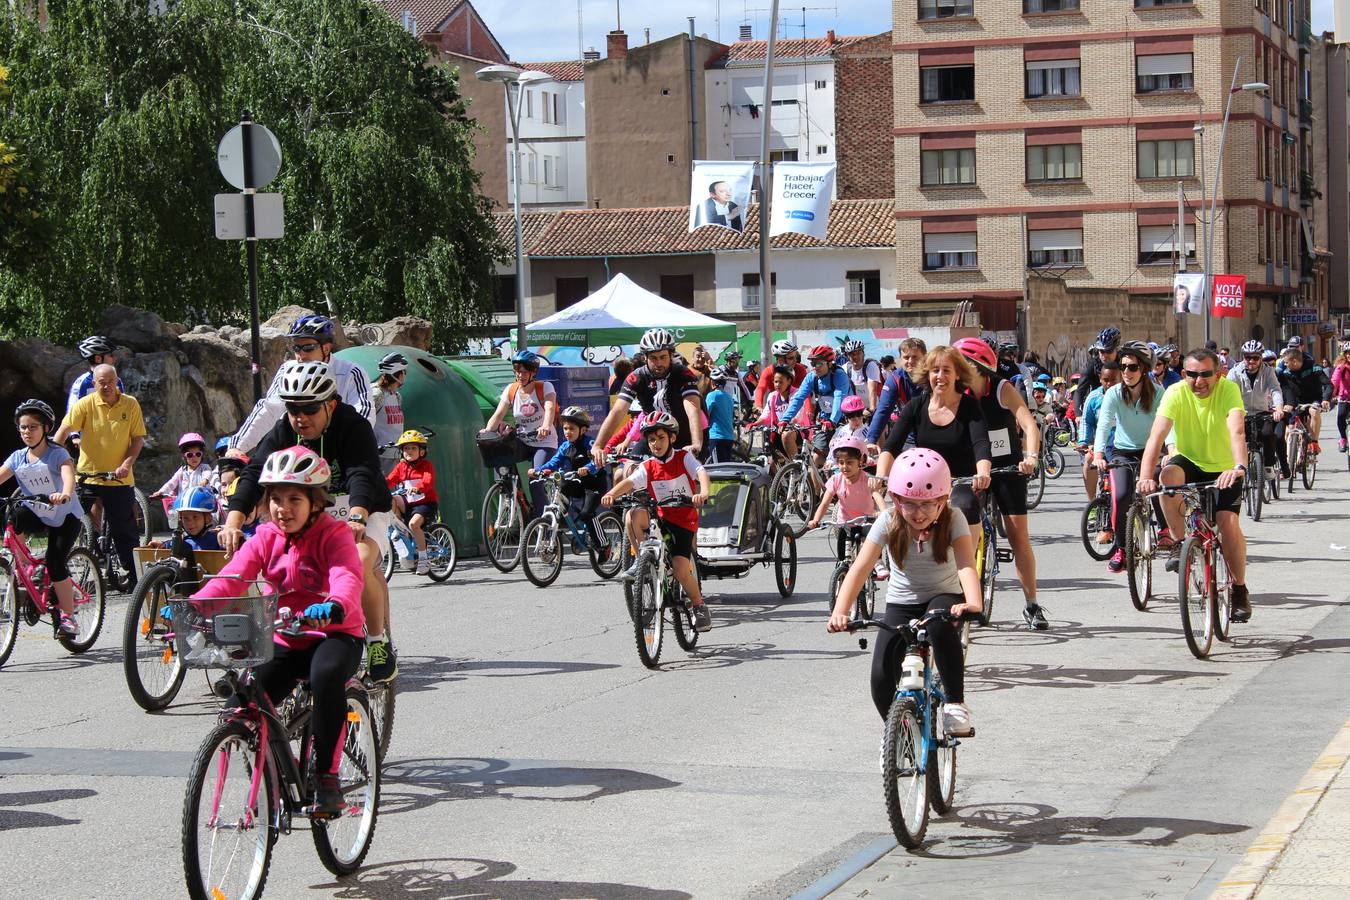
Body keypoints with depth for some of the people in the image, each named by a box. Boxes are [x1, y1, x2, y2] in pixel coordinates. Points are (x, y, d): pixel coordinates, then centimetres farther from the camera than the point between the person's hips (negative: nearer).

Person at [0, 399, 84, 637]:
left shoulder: (57, 454, -14)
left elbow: (69, 476, -32)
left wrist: (64, 495, -55)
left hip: (65, 517, -4)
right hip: (36, 516, 4)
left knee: (55, 564, -17)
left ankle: (68, 617, -1)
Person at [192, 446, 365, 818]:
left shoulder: (334, 535, -11)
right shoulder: (266, 537, 2)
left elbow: (348, 577, -31)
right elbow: (232, 577, -12)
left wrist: (334, 606, -56)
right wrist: (193, 606, -33)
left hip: (335, 634, -4)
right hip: (284, 640, 5)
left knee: (326, 676, -38)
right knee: (242, 704, -16)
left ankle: (327, 776, -24)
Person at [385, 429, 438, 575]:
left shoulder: (427, 465, -3)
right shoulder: (401, 466, 11)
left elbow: (428, 481, -22)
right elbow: (390, 480, 2)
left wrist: (417, 488, -43)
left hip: (426, 502, -5)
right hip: (408, 503, 5)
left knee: (414, 523, -31)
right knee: (392, 500, -24)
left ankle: (423, 558, -16)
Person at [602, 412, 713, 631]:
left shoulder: (683, 457, -4)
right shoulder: (648, 467, 1)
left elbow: (701, 473, -21)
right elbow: (630, 482, -16)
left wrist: (703, 493, -44)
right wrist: (611, 494, -38)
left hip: (684, 520, -3)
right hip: (660, 517, 3)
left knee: (680, 566, -21)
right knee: (634, 515, -29)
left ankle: (699, 606, 3)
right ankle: (641, 560, -9)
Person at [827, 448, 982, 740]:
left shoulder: (952, 519, -17)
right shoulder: (889, 522, -14)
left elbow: (966, 564, -32)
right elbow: (860, 568, -22)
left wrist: (973, 603, -54)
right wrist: (840, 612, -38)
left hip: (944, 597, -2)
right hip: (901, 603, 2)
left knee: (940, 622, -39)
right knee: (881, 677, -17)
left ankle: (955, 704, -23)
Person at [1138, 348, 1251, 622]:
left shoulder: (1228, 390, -21)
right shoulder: (1176, 393, -18)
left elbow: (1237, 432, -37)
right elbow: (1157, 436, -29)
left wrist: (1239, 467, -56)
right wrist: (1145, 476, -44)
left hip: (1223, 469, -1)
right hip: (1189, 462, 1)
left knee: (1228, 522, -19)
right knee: (1169, 475, -33)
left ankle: (1240, 590, 2)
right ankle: (1179, 545, -17)